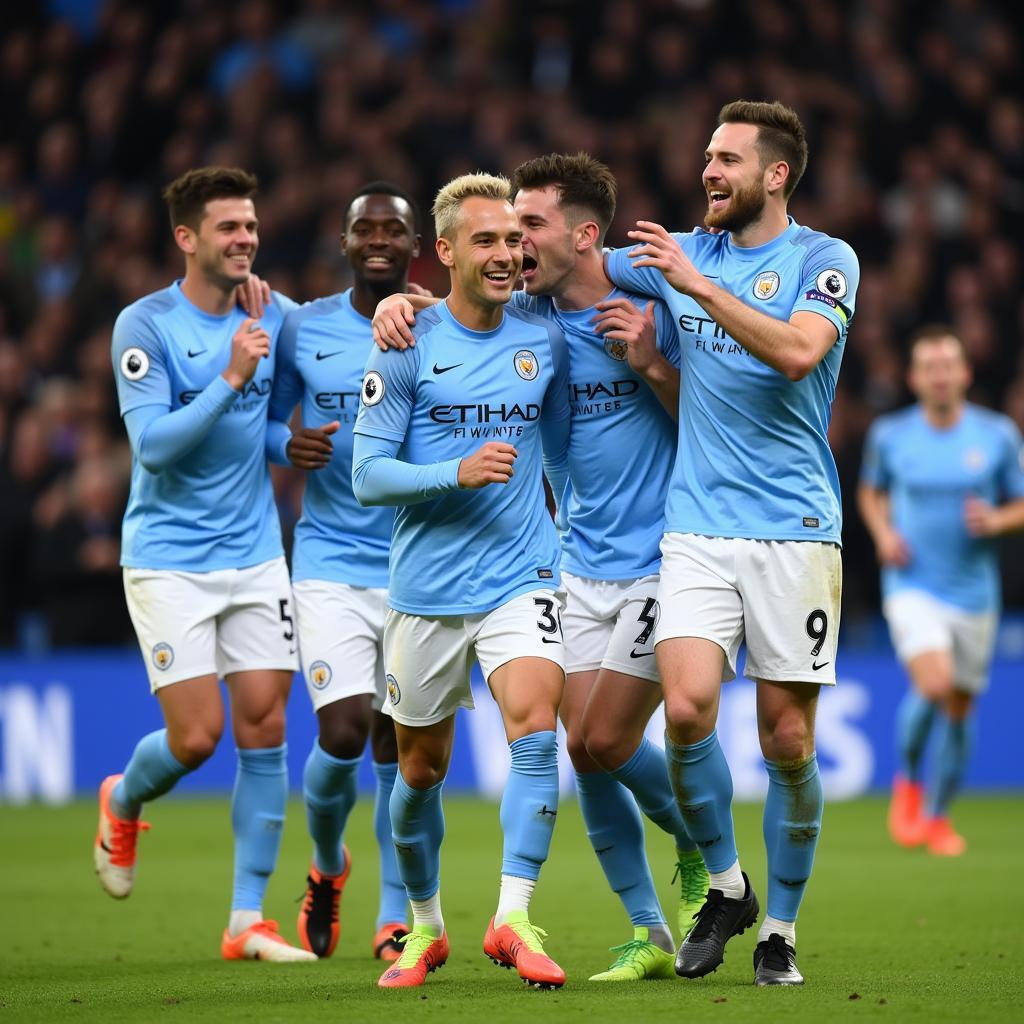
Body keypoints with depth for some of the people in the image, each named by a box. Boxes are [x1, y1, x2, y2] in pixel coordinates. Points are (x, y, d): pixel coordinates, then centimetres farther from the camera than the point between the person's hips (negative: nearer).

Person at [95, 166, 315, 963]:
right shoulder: (145, 325, -10)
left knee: (265, 729, -2)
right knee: (198, 735, -9)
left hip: (256, 554, 5)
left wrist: (294, 443, -3)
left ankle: (247, 921, 5)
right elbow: (153, 443, -18)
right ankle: (121, 805, 27)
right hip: (169, 559, -5)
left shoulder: (274, 316, 5)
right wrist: (231, 379, -26)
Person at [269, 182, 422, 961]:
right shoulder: (304, 329, 2)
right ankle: (327, 864, 17)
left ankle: (395, 917, 14)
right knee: (343, 734, -13)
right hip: (332, 562, 0)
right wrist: (289, 446, -11)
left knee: (396, 744, 3)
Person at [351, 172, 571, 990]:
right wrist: (458, 473, -22)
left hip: (522, 577, 1)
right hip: (426, 587, -1)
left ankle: (514, 918, -22)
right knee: (421, 769, 10)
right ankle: (425, 926, 30)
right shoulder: (406, 347, -5)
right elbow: (368, 475, -8)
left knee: (535, 726, -22)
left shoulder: (544, 341, 4)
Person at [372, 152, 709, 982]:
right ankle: (652, 936, 11)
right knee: (584, 751, 0)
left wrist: (652, 364, -23)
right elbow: (445, 307, 16)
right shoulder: (528, 316, 3)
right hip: (584, 566, 6)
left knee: (606, 742, -11)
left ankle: (703, 850, 19)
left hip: (661, 561, -6)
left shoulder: (652, 310, -10)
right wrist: (398, 300, -6)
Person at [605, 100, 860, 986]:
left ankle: (780, 928, 16)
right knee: (687, 709, -15)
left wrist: (700, 286, -20)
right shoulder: (685, 252, 12)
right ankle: (725, 886, 8)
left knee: (788, 738, -1)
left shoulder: (823, 259, 0)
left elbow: (798, 351, -19)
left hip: (794, 529, -3)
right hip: (698, 526, 3)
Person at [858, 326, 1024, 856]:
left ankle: (937, 816, 29)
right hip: (912, 587, -2)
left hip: (974, 593, 2)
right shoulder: (889, 434, -1)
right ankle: (907, 782, 4)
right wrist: (883, 533, -2)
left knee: (959, 708, 7)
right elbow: (871, 492, 17)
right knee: (934, 683, -25)